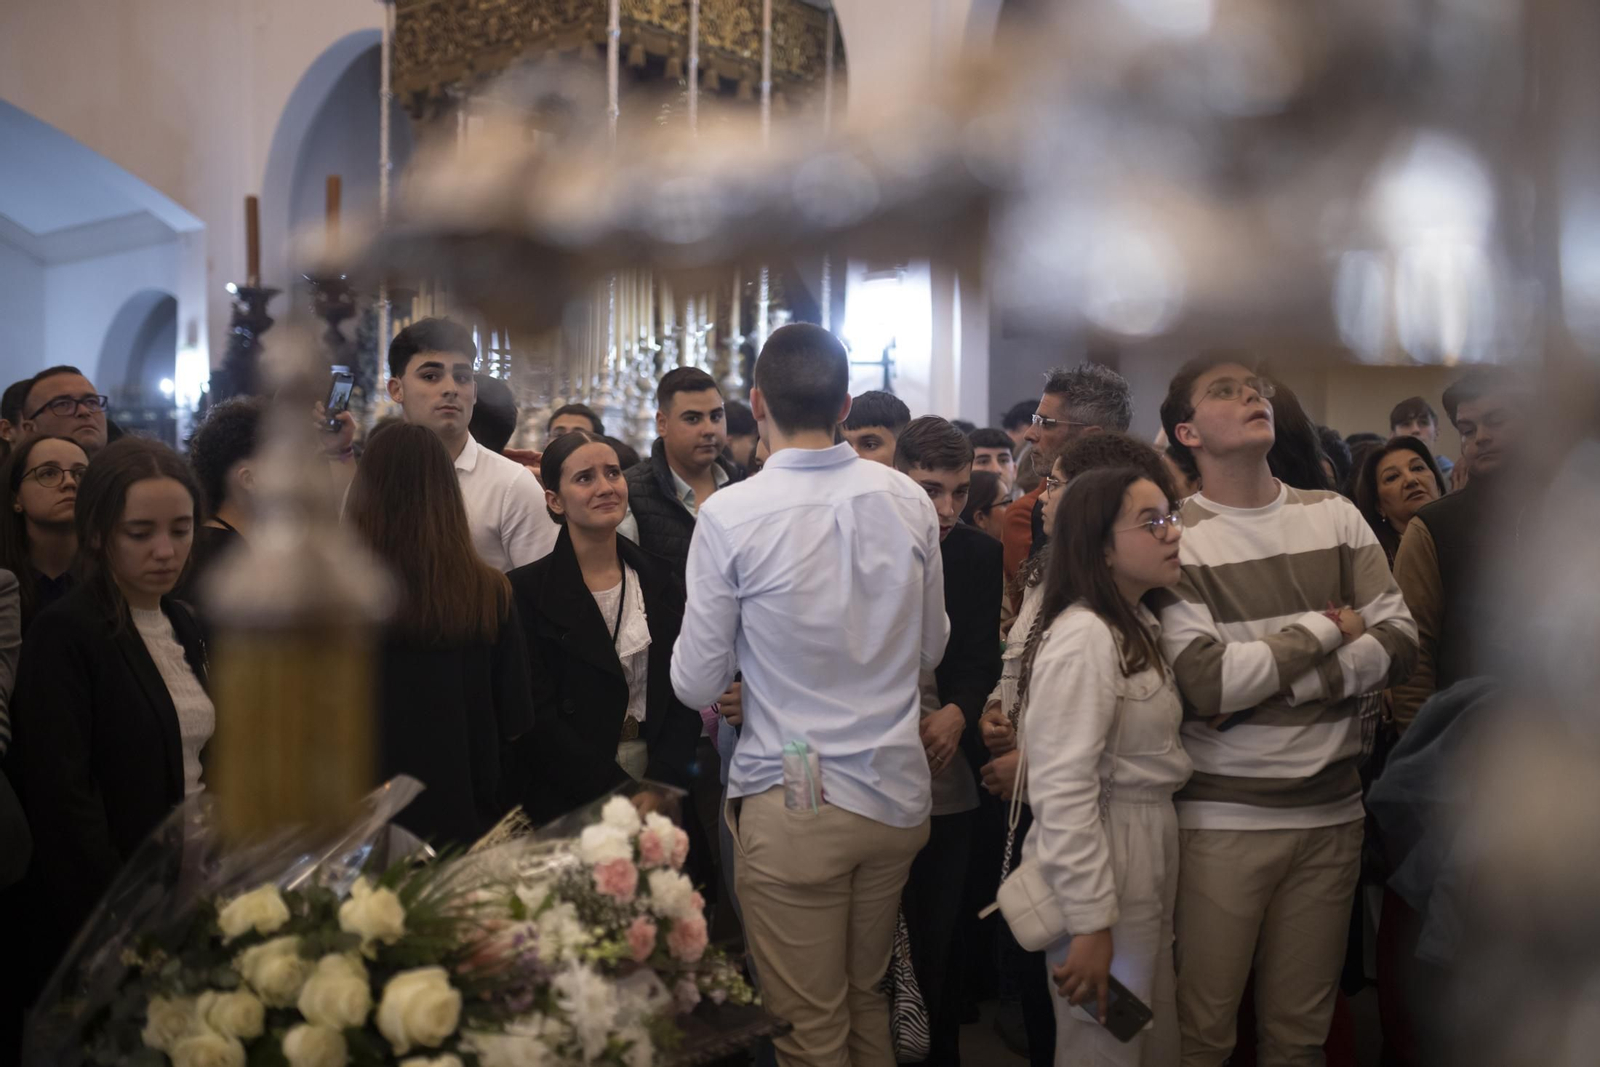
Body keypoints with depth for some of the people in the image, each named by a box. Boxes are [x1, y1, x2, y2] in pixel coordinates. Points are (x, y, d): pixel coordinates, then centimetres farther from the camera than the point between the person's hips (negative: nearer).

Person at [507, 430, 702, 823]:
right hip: (568, 808, -3)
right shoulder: (527, 591, -7)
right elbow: (538, 720, -10)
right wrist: (622, 794, -16)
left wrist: (659, 787, -11)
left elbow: (685, 694, 3)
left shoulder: (659, 580, 6)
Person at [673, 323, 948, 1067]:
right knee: (868, 998, 23)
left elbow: (696, 686, -9)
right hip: (897, 791, 4)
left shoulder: (730, 515, -15)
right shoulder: (910, 502, -3)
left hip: (793, 803, -4)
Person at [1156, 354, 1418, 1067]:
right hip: (1222, 817, -4)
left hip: (1332, 809, 4)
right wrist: (1328, 629, -6)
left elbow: (1399, 645, -1)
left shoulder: (1335, 516, 7)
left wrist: (1266, 686, -11)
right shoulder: (1174, 538, -6)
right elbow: (1207, 682, -16)